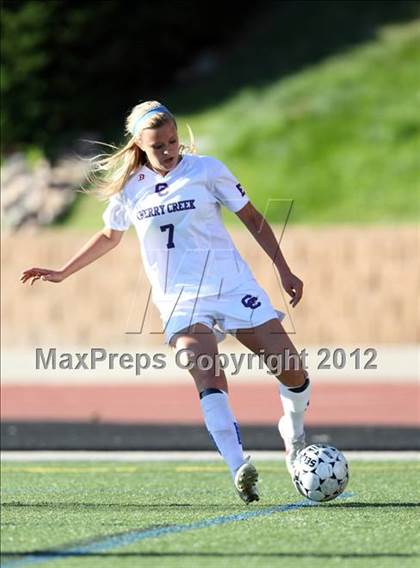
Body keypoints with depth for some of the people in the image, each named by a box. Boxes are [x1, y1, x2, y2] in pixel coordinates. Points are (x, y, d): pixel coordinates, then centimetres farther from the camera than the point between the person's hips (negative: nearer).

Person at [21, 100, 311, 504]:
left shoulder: (206, 169, -2)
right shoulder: (128, 188, 4)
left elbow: (252, 218, 6)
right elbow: (109, 235, 24)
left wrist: (284, 271, 4)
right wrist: (62, 273, 24)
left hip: (232, 285, 0)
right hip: (180, 299, 0)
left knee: (291, 369, -4)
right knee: (207, 377, -26)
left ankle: (294, 431, 29)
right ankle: (239, 469, -36)